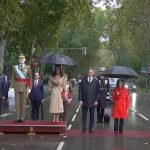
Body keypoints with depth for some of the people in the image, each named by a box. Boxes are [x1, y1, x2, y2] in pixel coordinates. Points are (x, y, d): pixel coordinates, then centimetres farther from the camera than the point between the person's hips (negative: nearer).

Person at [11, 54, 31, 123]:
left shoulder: (28, 67, 5)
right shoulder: (15, 67, 9)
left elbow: (30, 77, 3)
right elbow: (13, 77, 7)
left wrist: (28, 87, -4)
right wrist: (13, 86, -2)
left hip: (24, 87, -1)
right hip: (17, 86, 1)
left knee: (23, 102, 1)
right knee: (17, 102, 1)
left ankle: (22, 118, 7)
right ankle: (17, 118, 5)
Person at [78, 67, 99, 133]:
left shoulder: (96, 81, 3)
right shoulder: (83, 80, 4)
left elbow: (97, 91, 3)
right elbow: (80, 90, 2)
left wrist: (96, 100, -4)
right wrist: (80, 99, -5)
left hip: (92, 102, 0)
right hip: (84, 101, 0)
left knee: (92, 115, 5)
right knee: (84, 115, 4)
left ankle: (91, 128, 14)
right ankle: (84, 128, 11)